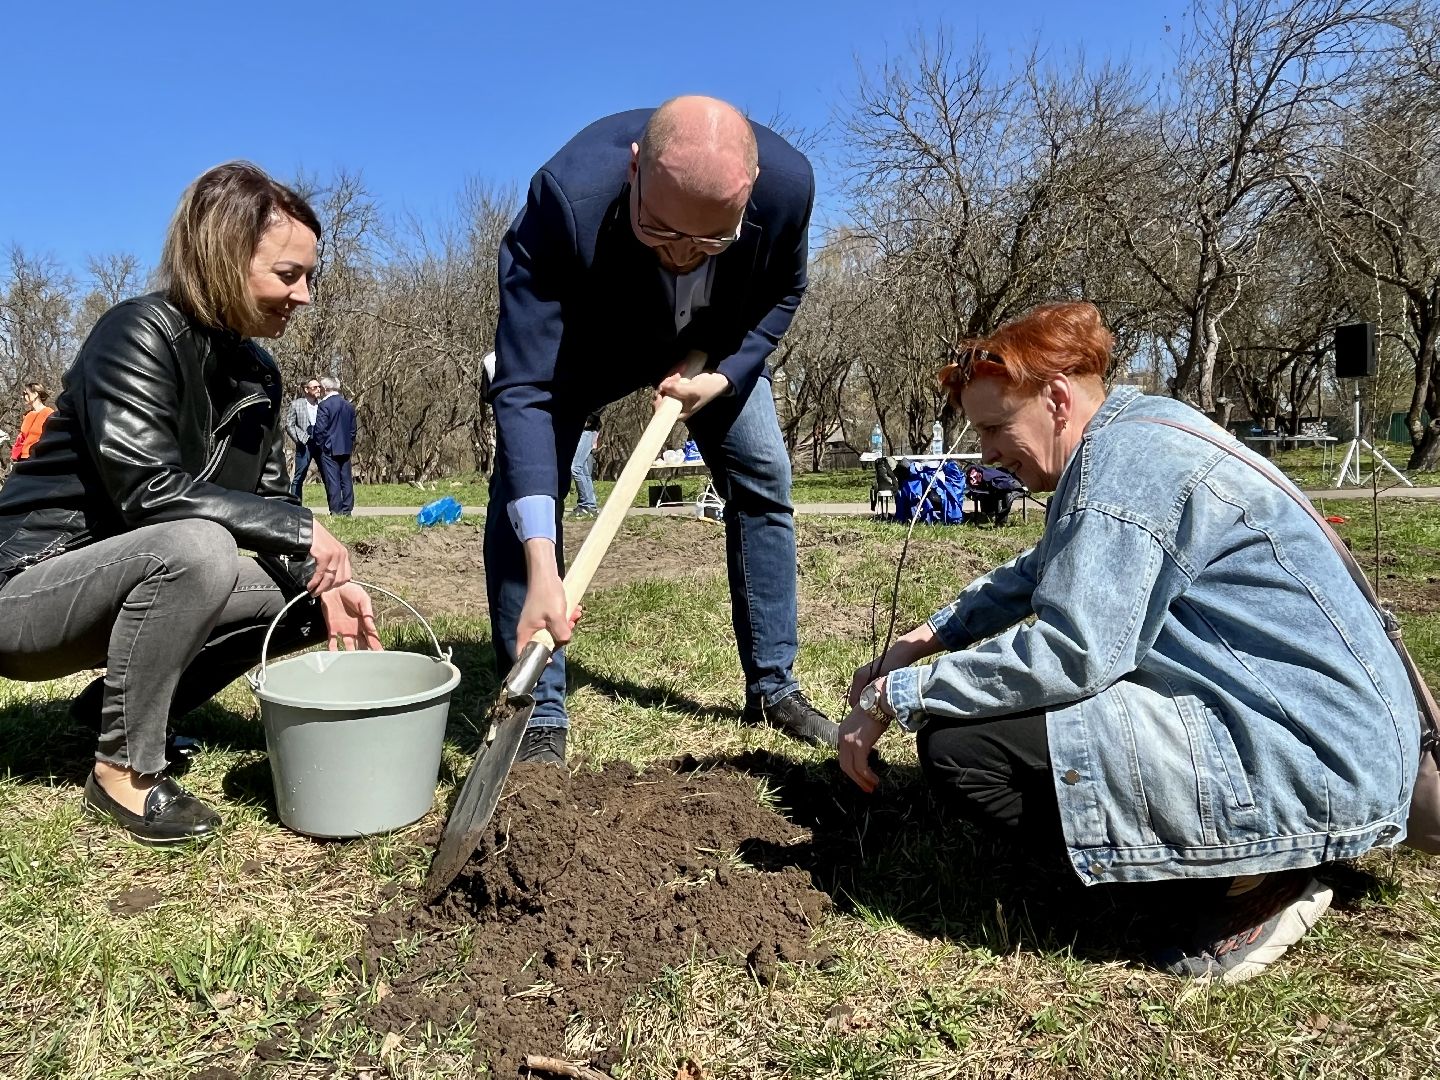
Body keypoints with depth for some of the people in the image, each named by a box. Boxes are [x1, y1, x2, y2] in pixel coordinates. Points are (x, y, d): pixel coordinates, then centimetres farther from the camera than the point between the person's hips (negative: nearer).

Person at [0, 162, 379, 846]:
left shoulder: (257, 374, 4)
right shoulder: (139, 333, -19)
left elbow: (270, 502, 4)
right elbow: (148, 490, -28)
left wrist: (324, 582, -14)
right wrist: (300, 530, -24)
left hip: (140, 577, 8)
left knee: (307, 597, -2)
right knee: (197, 546, -34)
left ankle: (119, 702, 10)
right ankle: (124, 770, -15)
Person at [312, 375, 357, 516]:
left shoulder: (324, 405, -11)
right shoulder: (349, 406, 10)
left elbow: (320, 429, -14)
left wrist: (318, 444, -2)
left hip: (329, 448, -6)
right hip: (346, 448, 6)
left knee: (332, 480, -3)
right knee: (346, 479, 9)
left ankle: (336, 510, -2)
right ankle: (347, 509, 12)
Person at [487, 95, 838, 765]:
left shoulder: (789, 183, -32)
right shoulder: (568, 197, -42)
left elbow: (783, 292, -7)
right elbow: (525, 390, -44)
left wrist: (723, 378, -25)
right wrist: (541, 570, -51)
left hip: (714, 347, 3)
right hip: (584, 341, -3)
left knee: (764, 479, -3)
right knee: (522, 484, -20)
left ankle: (774, 688, 14)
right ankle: (539, 718, -9)